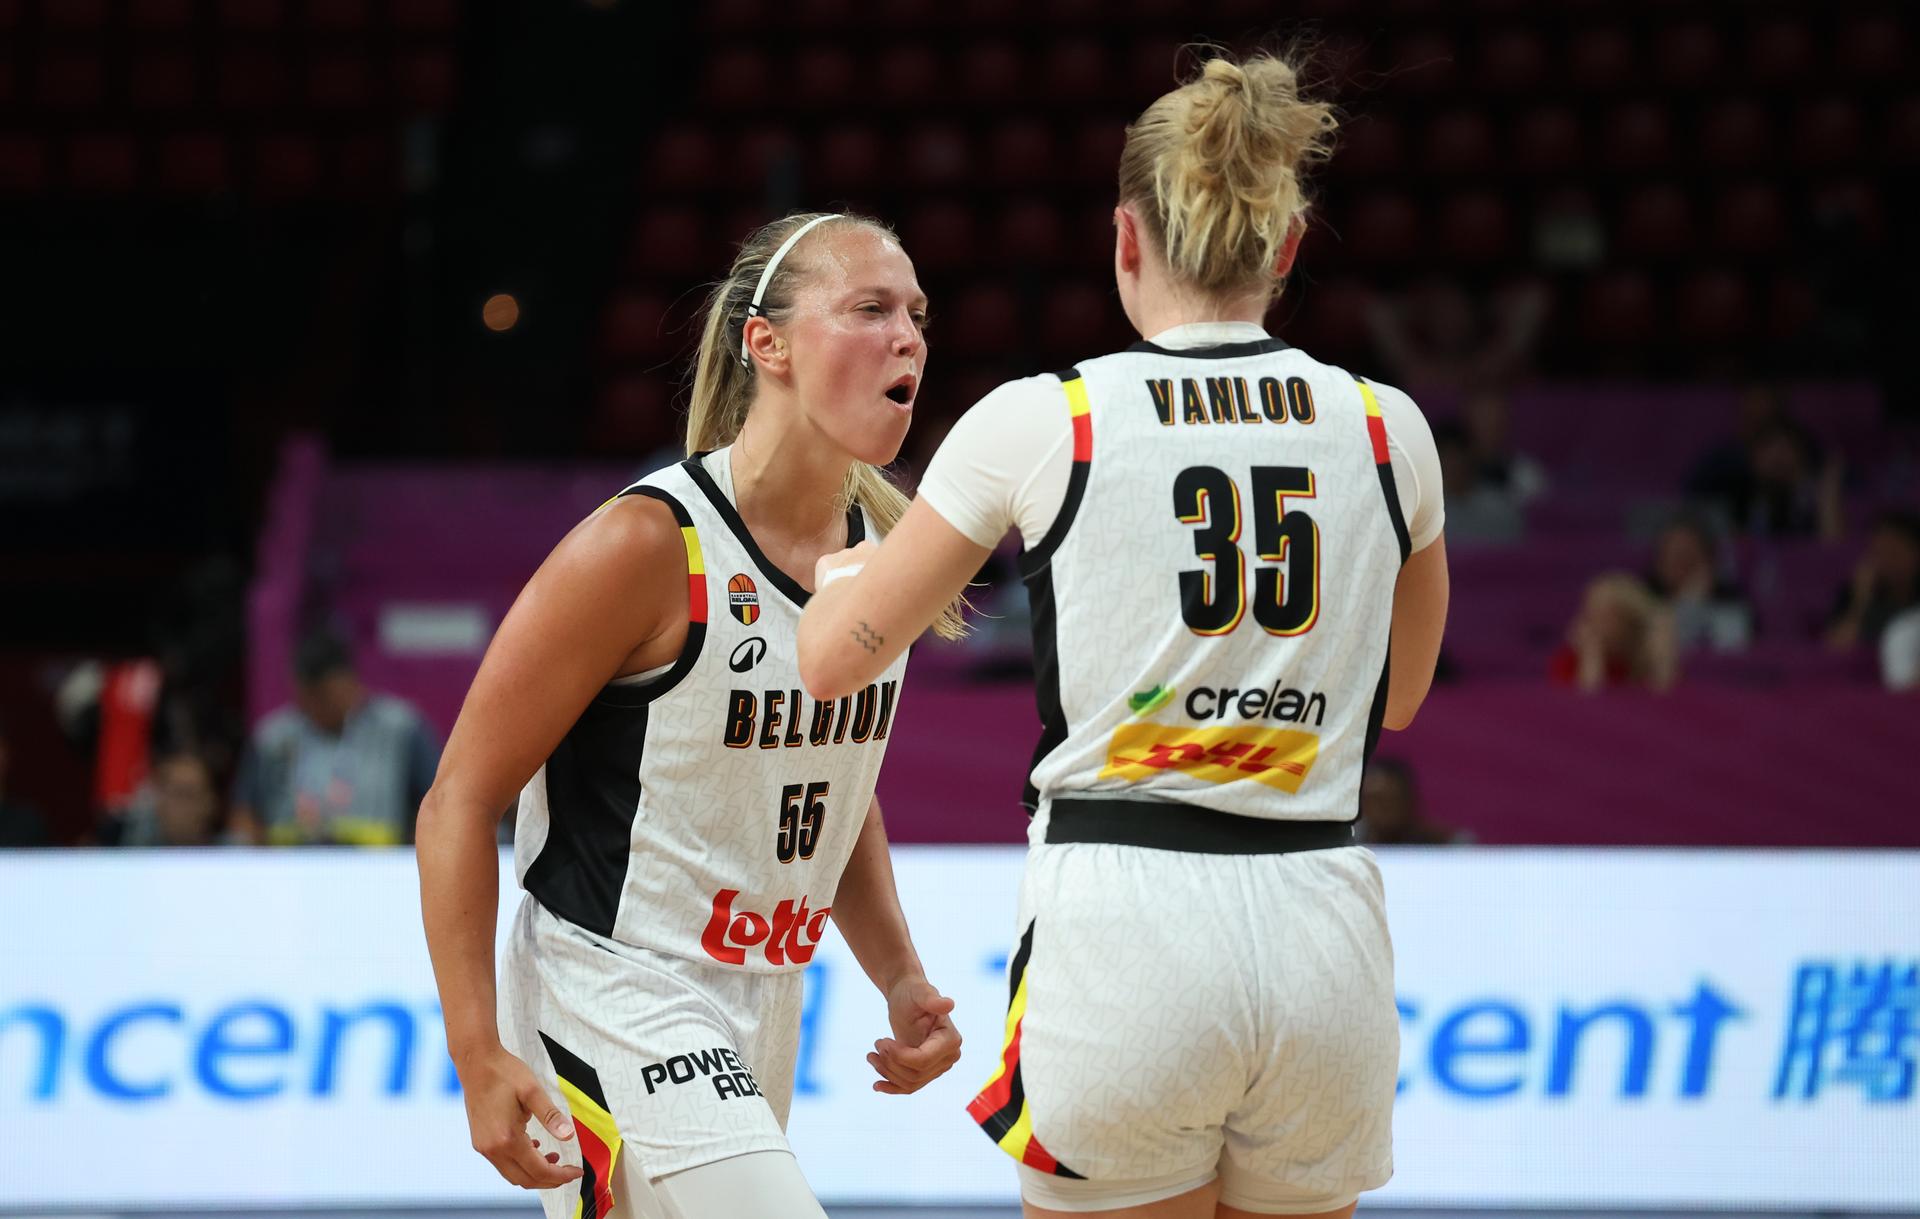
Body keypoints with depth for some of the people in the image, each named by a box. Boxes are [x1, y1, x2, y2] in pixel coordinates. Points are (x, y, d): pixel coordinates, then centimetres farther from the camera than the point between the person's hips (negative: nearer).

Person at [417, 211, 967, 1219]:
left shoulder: (885, 550, 5)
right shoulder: (648, 545, -17)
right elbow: (460, 803, -14)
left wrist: (900, 979, 10)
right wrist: (478, 1058, -19)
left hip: (759, 1016, 8)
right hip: (610, 1002, -8)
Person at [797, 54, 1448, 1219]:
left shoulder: (1038, 423, -3)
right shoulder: (1387, 427, 5)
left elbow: (830, 660, 7)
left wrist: (848, 566, 29)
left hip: (1119, 919, -3)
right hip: (1325, 940, 3)